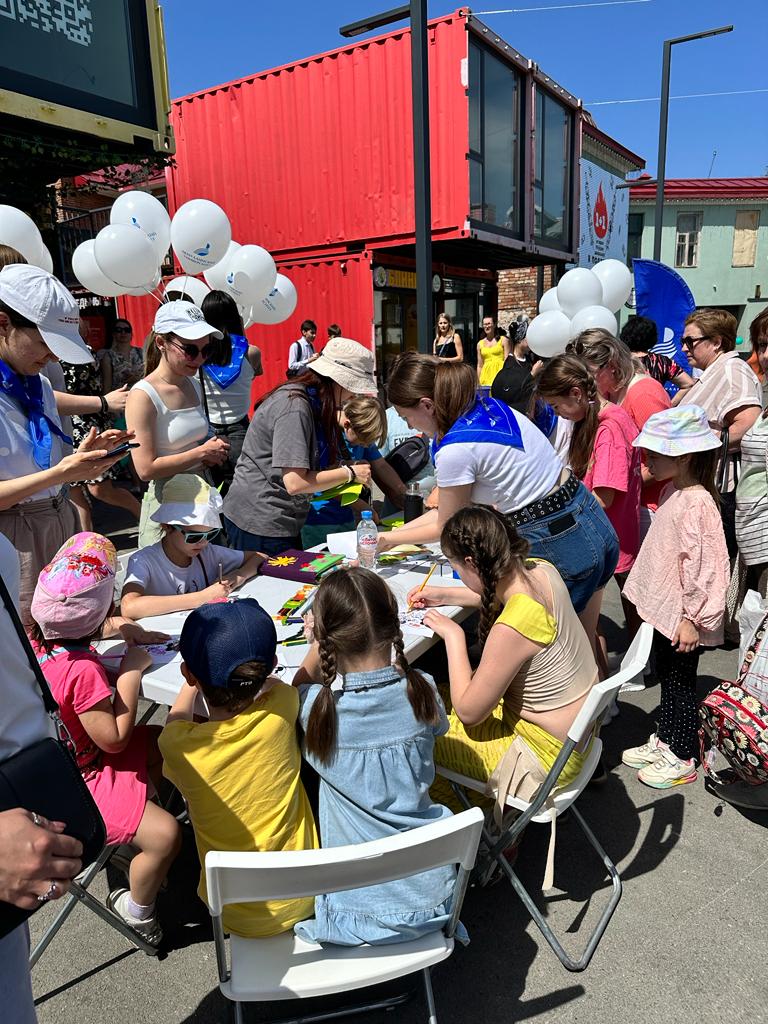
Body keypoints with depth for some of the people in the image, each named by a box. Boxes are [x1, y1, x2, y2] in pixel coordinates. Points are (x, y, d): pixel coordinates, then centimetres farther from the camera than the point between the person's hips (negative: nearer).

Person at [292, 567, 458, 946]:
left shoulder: (319, 708, -22)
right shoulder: (421, 691, -18)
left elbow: (298, 684, 4)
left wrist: (320, 642, -3)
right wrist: (395, 664, 8)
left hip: (356, 912, -2)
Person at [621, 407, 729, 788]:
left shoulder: (698, 503, -24)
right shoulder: (673, 491, 6)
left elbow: (703, 565, -25)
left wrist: (692, 618, -22)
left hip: (681, 616, -9)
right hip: (664, 608, 9)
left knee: (680, 684, 6)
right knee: (665, 675, 21)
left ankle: (682, 759, 24)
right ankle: (664, 740, 38)